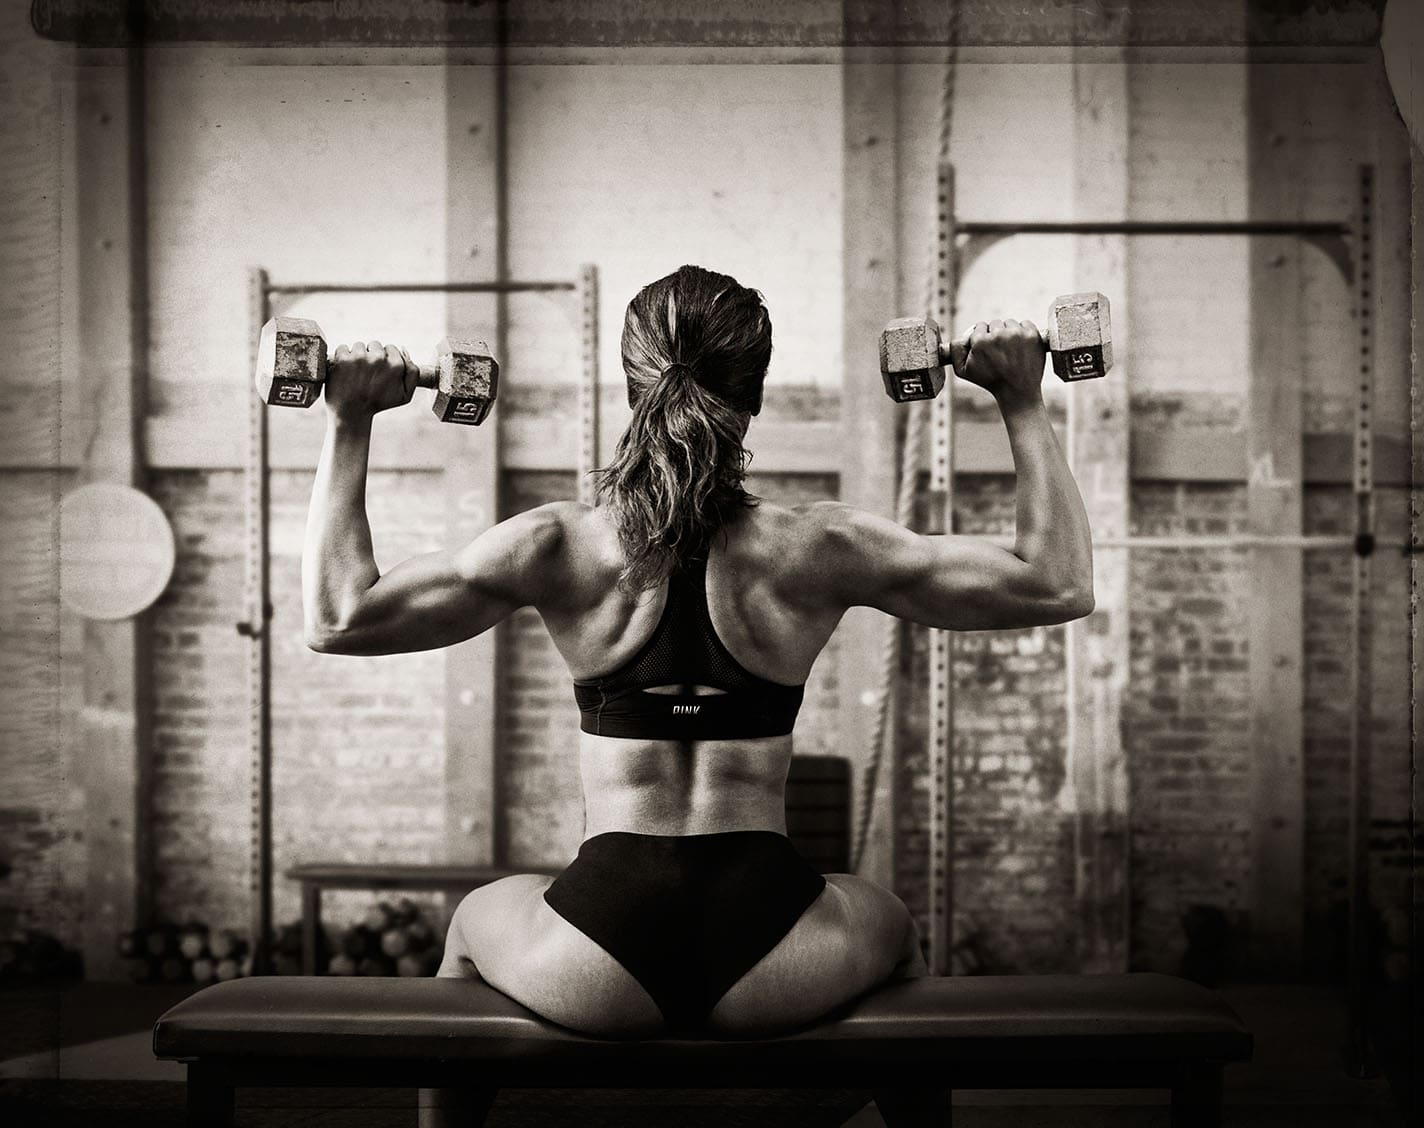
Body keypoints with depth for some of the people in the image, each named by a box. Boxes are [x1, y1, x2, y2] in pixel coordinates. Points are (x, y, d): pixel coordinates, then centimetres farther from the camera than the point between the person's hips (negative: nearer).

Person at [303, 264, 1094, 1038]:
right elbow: (1062, 585, -1)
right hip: (774, 977, 0)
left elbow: (335, 617, -3)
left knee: (473, 922, 37)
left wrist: (349, 428, 2)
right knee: (890, 925, 37)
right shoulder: (817, 551, -7)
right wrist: (1024, 405, 4)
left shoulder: (561, 550, -7)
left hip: (597, 976, 0)